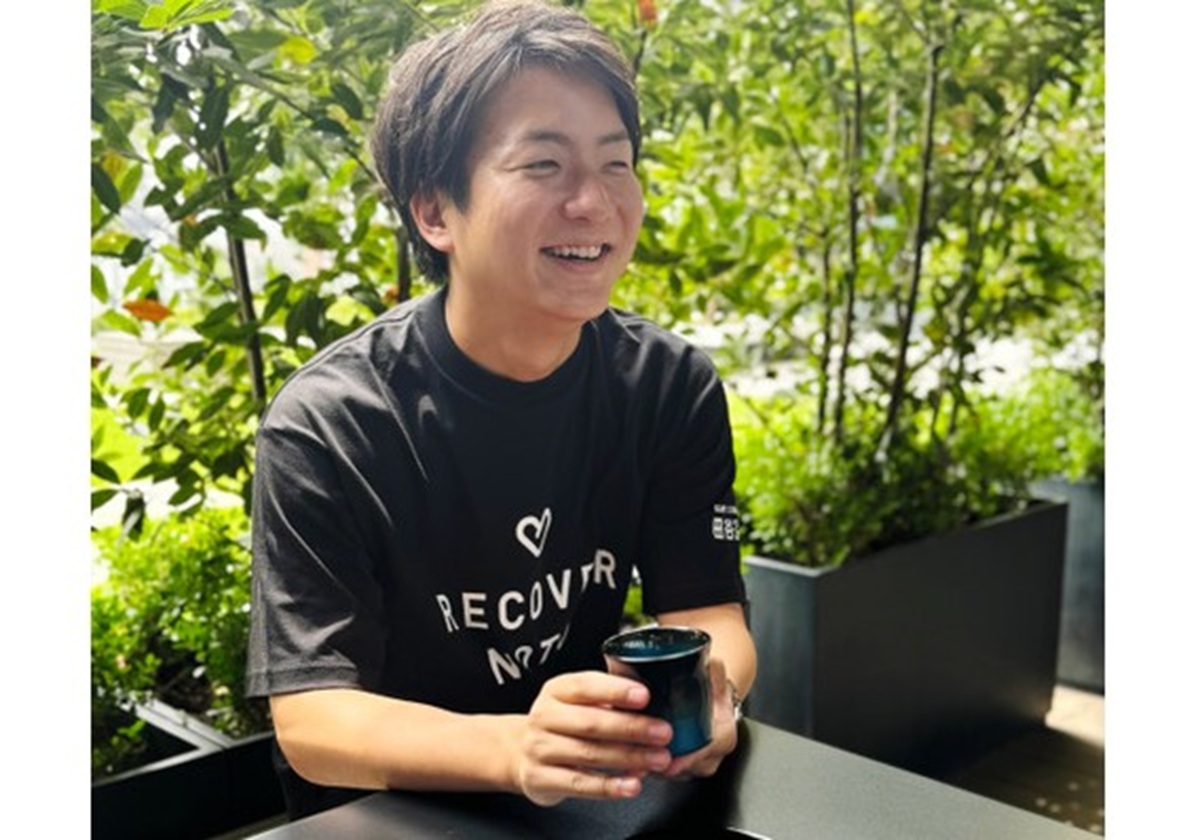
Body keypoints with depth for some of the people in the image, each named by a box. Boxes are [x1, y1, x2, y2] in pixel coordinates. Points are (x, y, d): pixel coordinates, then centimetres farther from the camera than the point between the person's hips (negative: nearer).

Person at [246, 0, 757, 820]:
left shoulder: (671, 384, -7)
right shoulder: (325, 424, -18)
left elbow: (709, 613, -7)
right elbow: (309, 720, -19)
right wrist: (509, 748, -37)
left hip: (597, 799, 4)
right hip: (385, 818, -3)